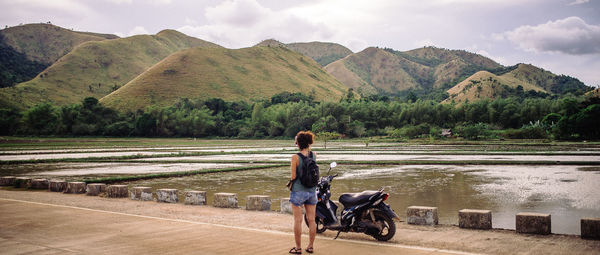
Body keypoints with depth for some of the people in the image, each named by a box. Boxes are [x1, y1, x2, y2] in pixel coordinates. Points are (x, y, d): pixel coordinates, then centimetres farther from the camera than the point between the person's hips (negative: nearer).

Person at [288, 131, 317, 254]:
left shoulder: (295, 157, -15)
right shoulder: (314, 155, 0)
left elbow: (293, 176, -12)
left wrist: (291, 182, 6)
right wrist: (308, 147, 13)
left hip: (298, 191, -5)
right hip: (312, 191, 5)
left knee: (298, 220, 5)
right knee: (311, 220, 11)